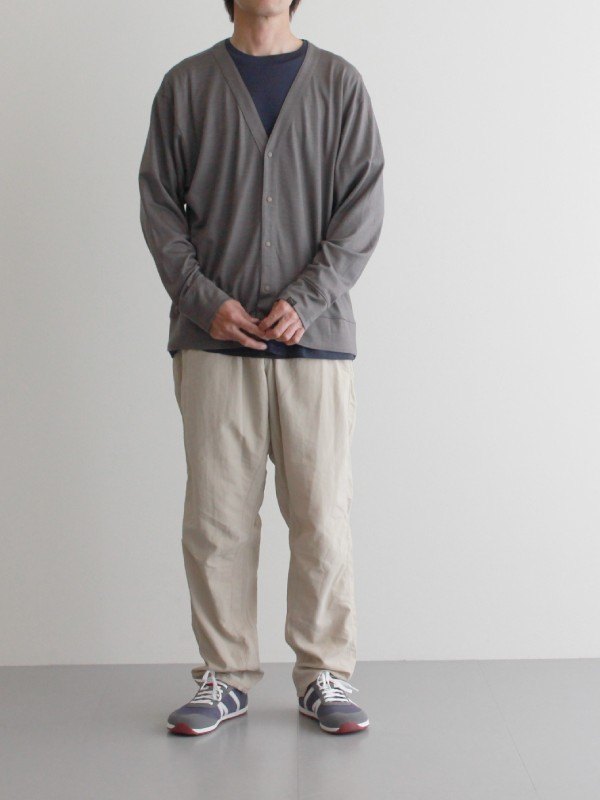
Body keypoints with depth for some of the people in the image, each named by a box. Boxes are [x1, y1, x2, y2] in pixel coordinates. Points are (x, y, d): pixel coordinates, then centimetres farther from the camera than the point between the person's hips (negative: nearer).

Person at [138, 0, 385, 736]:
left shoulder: (339, 83, 8)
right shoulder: (187, 84, 9)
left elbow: (363, 206, 2)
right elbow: (159, 205, 6)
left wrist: (306, 298, -10)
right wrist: (205, 299, -7)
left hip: (315, 338, 0)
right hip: (213, 340, 1)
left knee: (322, 516, 1)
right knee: (216, 517, 3)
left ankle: (324, 675, 16)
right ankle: (225, 675, 17)